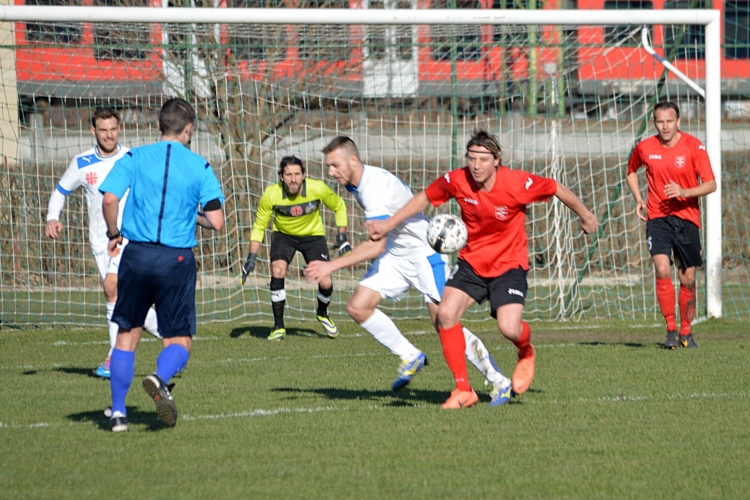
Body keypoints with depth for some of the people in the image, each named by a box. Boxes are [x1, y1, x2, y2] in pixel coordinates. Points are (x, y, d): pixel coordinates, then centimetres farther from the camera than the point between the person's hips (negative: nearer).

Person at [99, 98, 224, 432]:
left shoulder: (135, 159, 2)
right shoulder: (199, 167, 1)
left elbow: (110, 199, -12)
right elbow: (216, 222, -4)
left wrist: (113, 234, 5)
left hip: (137, 255, 1)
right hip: (177, 260, -1)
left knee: (127, 334, 16)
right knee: (179, 341, 7)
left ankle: (118, 412, 12)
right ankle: (160, 379, -26)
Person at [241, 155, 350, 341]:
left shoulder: (317, 188, -26)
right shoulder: (271, 195, -25)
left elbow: (339, 206, -5)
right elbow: (259, 226, -10)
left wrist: (342, 236, -10)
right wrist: (252, 257, -16)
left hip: (313, 235, 0)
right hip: (283, 234, 0)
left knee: (325, 283, -12)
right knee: (277, 271, -25)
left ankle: (322, 313, 24)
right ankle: (278, 327, -8)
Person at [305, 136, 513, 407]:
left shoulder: (376, 186, -27)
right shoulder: (355, 184, 3)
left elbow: (376, 246, -32)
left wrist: (332, 266, -33)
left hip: (425, 251, -9)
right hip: (395, 255, 9)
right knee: (358, 306, -6)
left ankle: (500, 383, -2)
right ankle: (411, 357, 8)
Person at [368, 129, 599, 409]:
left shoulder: (517, 184, -21)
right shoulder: (456, 181, -13)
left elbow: (557, 189, -5)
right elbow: (425, 198, 6)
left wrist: (585, 216, 10)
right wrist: (389, 224, 6)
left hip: (509, 264, -3)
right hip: (472, 261, 3)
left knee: (509, 328, -21)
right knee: (446, 313, -19)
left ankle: (526, 353, 21)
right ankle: (463, 390, -7)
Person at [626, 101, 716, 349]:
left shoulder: (694, 147, -6)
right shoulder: (644, 148, 1)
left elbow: (711, 184, -9)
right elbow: (631, 171, 22)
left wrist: (684, 192, -26)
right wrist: (638, 199, 6)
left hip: (687, 218, 0)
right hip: (658, 217, 0)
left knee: (688, 279, 5)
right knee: (662, 270, -19)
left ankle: (686, 331, 22)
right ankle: (671, 329, -10)